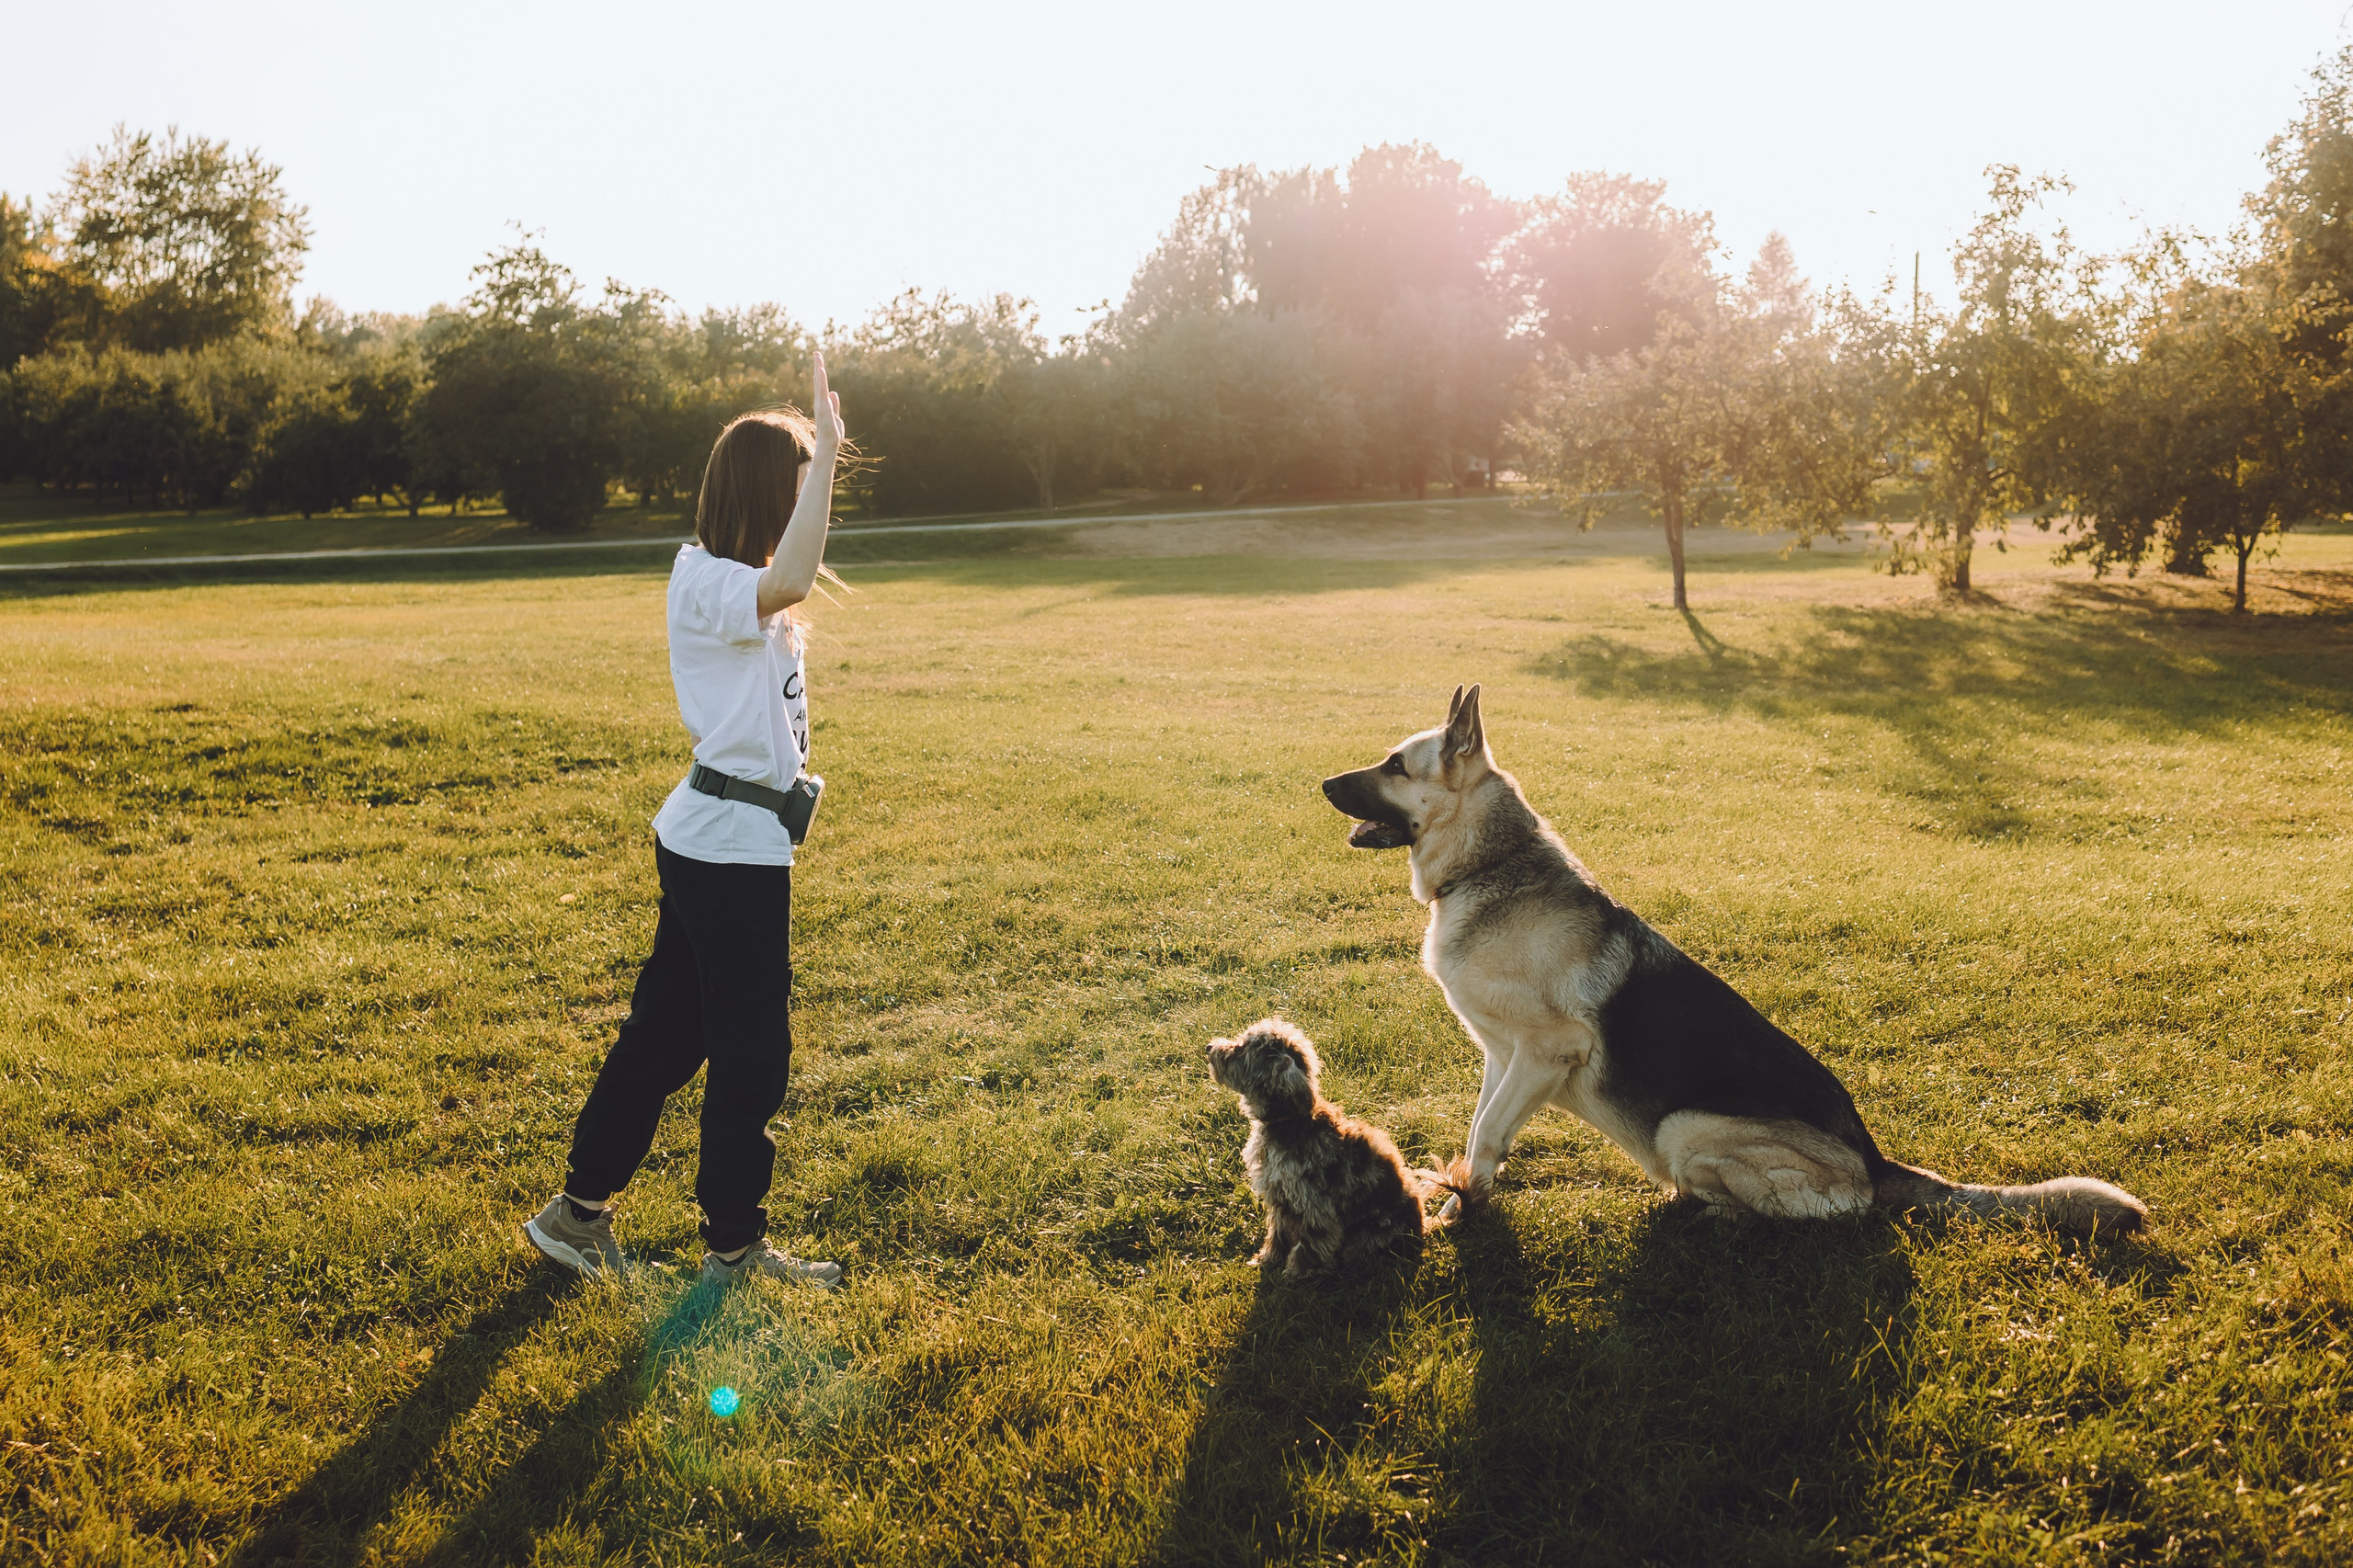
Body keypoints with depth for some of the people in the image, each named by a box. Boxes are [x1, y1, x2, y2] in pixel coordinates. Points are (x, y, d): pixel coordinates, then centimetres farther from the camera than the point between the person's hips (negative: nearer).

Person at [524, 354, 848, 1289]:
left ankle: (580, 1209, 31)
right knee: (751, 1050, 3)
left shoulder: (727, 581, 11)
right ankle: (733, 1248, 18)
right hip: (732, 848, -10)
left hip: (710, 840, 10)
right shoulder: (706, 583, -19)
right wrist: (824, 453, -36)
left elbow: (789, 575, 34)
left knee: (668, 1028, 18)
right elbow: (790, 584, -41)